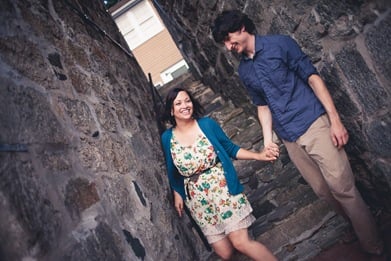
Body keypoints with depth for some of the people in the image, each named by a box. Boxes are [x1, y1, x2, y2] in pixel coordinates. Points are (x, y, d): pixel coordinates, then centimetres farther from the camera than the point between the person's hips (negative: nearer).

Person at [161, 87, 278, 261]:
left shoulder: (207, 124, -4)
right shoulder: (167, 138, -1)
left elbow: (230, 148, 1)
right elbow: (172, 171, 11)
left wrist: (259, 155, -8)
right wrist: (177, 194, 5)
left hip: (223, 188, -1)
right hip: (197, 198, 2)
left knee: (241, 242, -12)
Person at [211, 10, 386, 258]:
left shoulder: (280, 44, -3)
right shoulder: (243, 70, 12)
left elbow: (313, 78, -6)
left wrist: (335, 120, -12)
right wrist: (268, 139, 7)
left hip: (313, 124, -5)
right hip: (289, 138, 5)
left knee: (342, 187, -4)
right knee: (323, 190, 10)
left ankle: (374, 246, 14)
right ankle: (360, 228, 32)